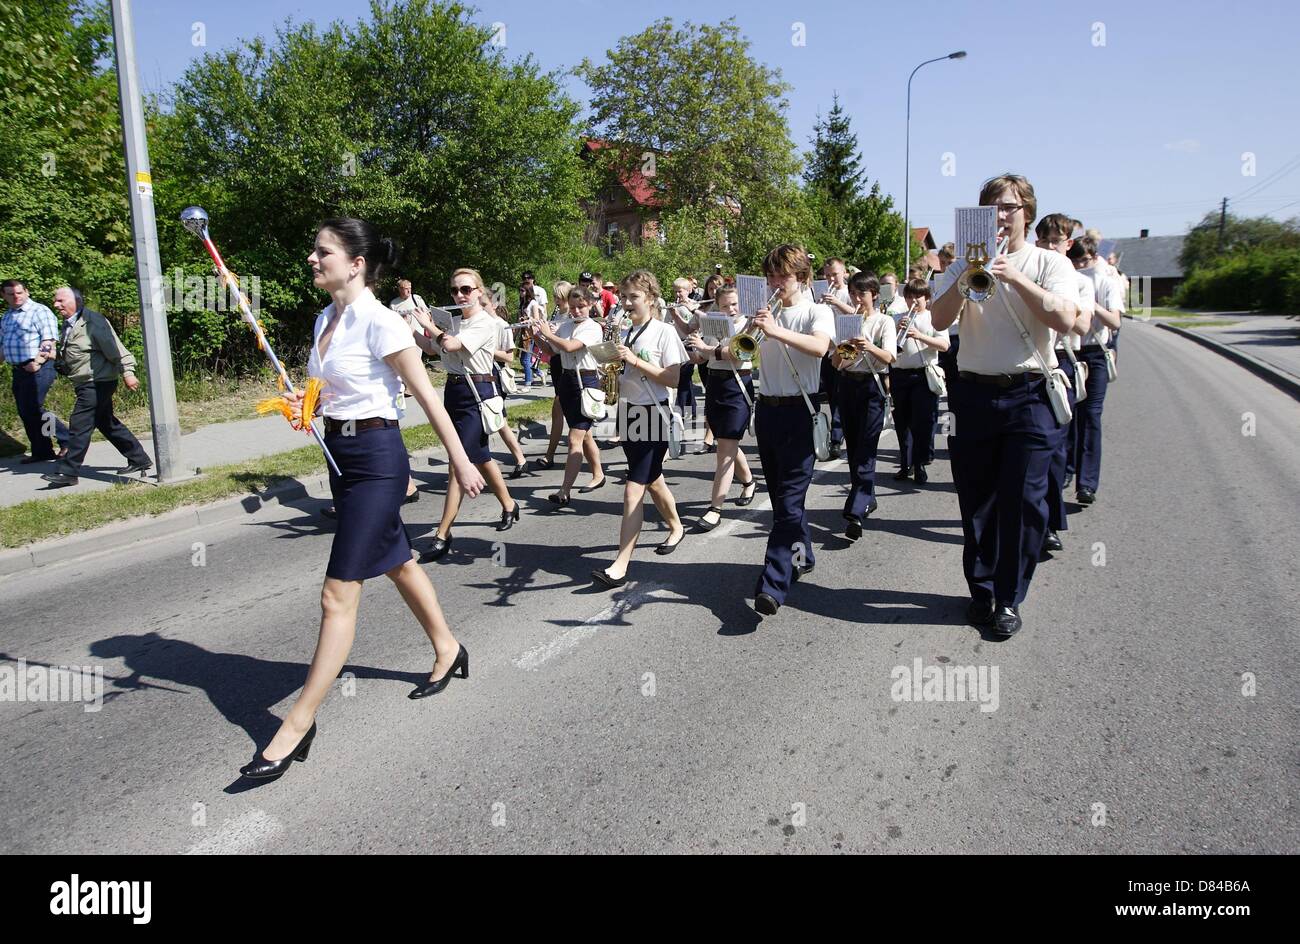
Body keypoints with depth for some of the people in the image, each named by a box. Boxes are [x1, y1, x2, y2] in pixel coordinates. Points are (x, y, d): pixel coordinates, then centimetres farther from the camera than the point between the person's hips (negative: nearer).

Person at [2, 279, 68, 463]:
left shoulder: (39, 311, -6)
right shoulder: (7, 316, 18)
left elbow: (49, 341, -14)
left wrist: (37, 362, -20)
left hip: (37, 368, -8)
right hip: (18, 370, 8)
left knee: (33, 410, -12)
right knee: (25, 413, 8)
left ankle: (68, 441, -1)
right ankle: (41, 452, 14)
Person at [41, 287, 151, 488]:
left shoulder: (93, 322, -15)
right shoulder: (69, 324, 15)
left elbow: (116, 350, -17)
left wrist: (127, 372, -19)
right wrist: (59, 361, 9)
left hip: (97, 383, -10)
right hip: (86, 385, 10)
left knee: (79, 424, -10)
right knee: (107, 424, 15)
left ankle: (68, 472, -5)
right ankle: (140, 459, 23)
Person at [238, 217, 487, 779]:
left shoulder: (379, 322, -16)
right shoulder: (325, 321, 8)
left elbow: (425, 395, -13)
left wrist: (460, 461, -9)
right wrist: (303, 406, -2)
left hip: (376, 458, -10)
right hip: (340, 453, 10)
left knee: (338, 595, -7)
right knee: (398, 563, 23)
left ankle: (299, 724, 1)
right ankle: (447, 651, 43)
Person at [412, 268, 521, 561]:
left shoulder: (485, 322, -13)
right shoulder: (455, 322, 11)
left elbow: (450, 344, -24)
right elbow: (433, 348, 16)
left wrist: (428, 325, -8)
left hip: (476, 395, -8)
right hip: (454, 391, 8)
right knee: (479, 456, 18)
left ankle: (443, 535, -8)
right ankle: (508, 505, 37)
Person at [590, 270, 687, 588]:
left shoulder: (664, 331, -9)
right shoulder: (625, 335, 10)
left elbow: (673, 379, -15)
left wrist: (635, 360, -20)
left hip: (653, 416, -7)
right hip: (628, 413, 7)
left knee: (633, 490, -12)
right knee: (652, 481, 21)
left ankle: (620, 565, -11)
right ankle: (676, 527, 44)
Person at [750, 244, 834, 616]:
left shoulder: (816, 311, -2)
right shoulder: (767, 314, 15)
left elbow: (820, 347, -23)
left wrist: (777, 331, -36)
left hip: (800, 411, -6)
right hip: (767, 409, 6)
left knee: (789, 498, -10)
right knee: (780, 494, 13)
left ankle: (773, 585, -15)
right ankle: (802, 555, 31)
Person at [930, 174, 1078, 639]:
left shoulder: (1048, 263, 4)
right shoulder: (964, 265, 11)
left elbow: (1065, 319, -12)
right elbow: (939, 320, -4)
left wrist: (1015, 277, -18)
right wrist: (969, 276, -17)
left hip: (1030, 395, -2)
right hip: (973, 394, 2)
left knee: (1023, 502, -2)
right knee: (976, 500, 8)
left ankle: (1009, 599, 11)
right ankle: (981, 589, 23)